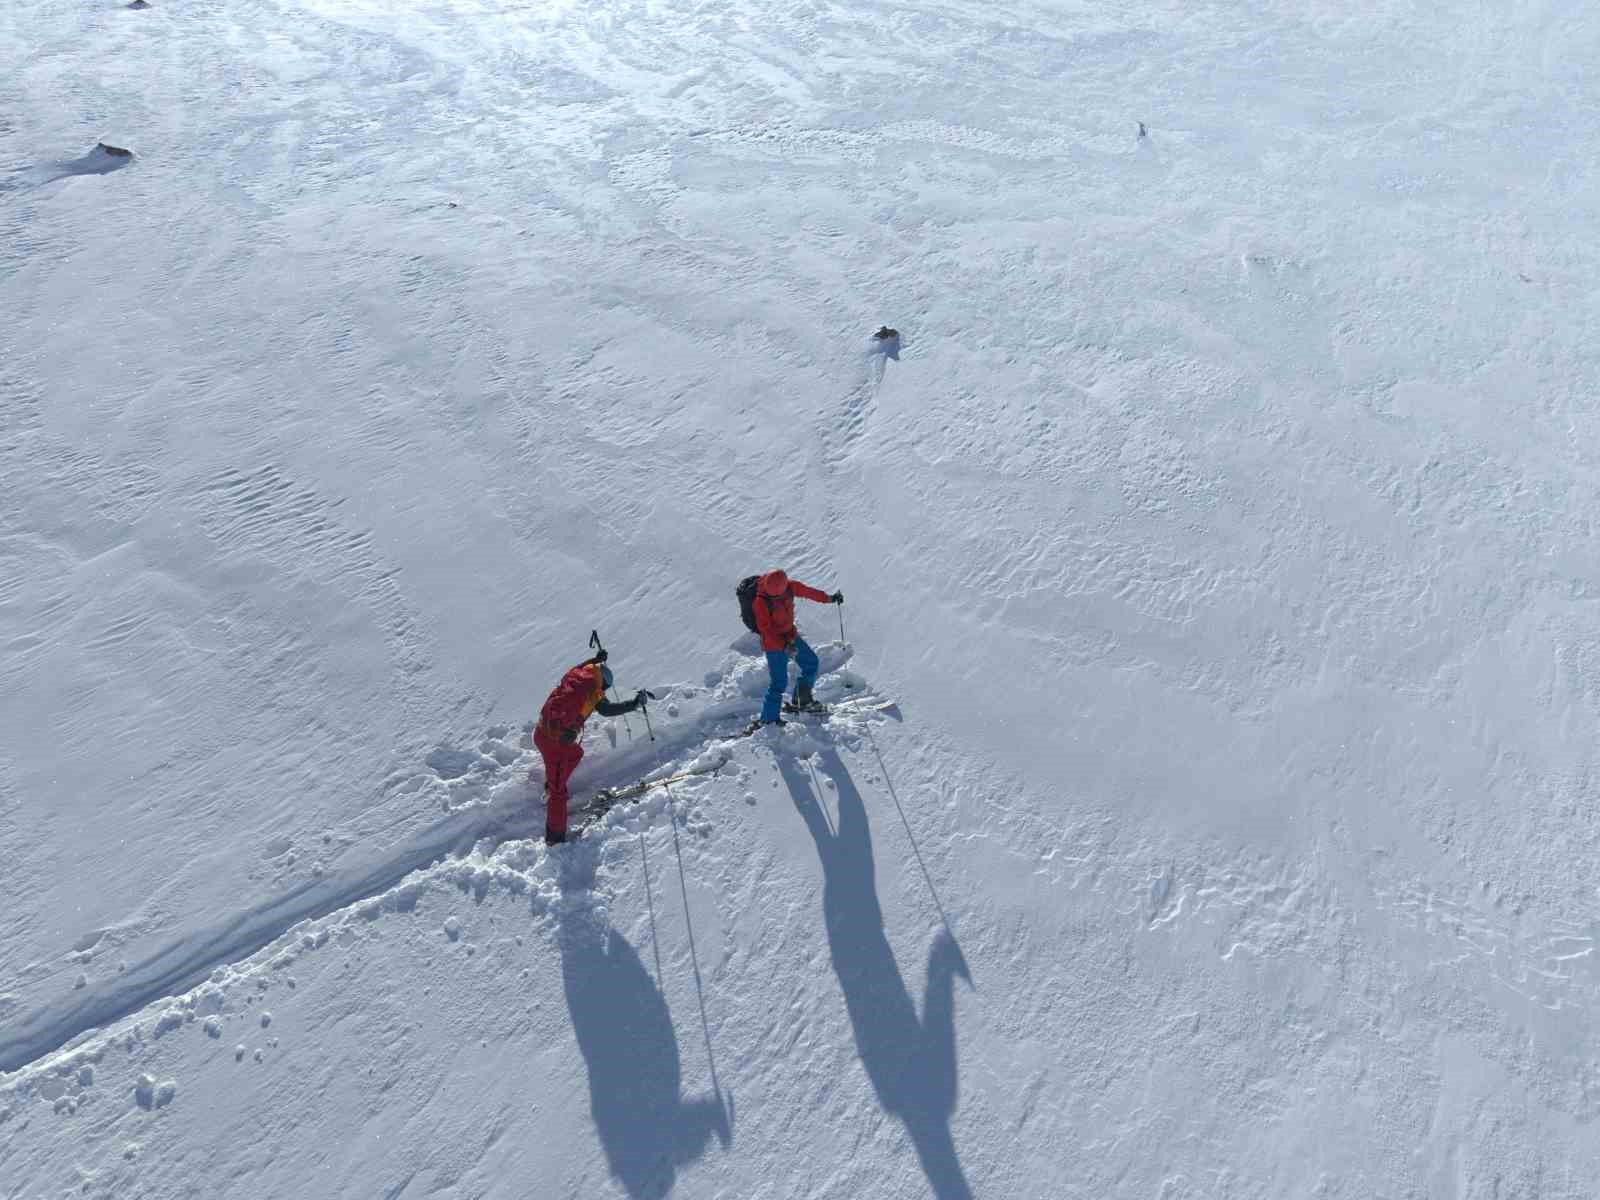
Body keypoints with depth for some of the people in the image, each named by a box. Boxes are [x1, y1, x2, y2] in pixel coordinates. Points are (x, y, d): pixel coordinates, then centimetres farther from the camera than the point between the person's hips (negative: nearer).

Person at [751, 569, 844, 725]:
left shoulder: (790, 586, -14)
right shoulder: (761, 602, -29)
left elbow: (808, 592, 5)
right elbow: (765, 629, -26)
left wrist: (829, 598, 15)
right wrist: (784, 645, -33)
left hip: (791, 636, 7)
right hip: (774, 644, -7)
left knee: (811, 663, 16)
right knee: (779, 682, -6)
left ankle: (802, 700, 34)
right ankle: (769, 720, 8)